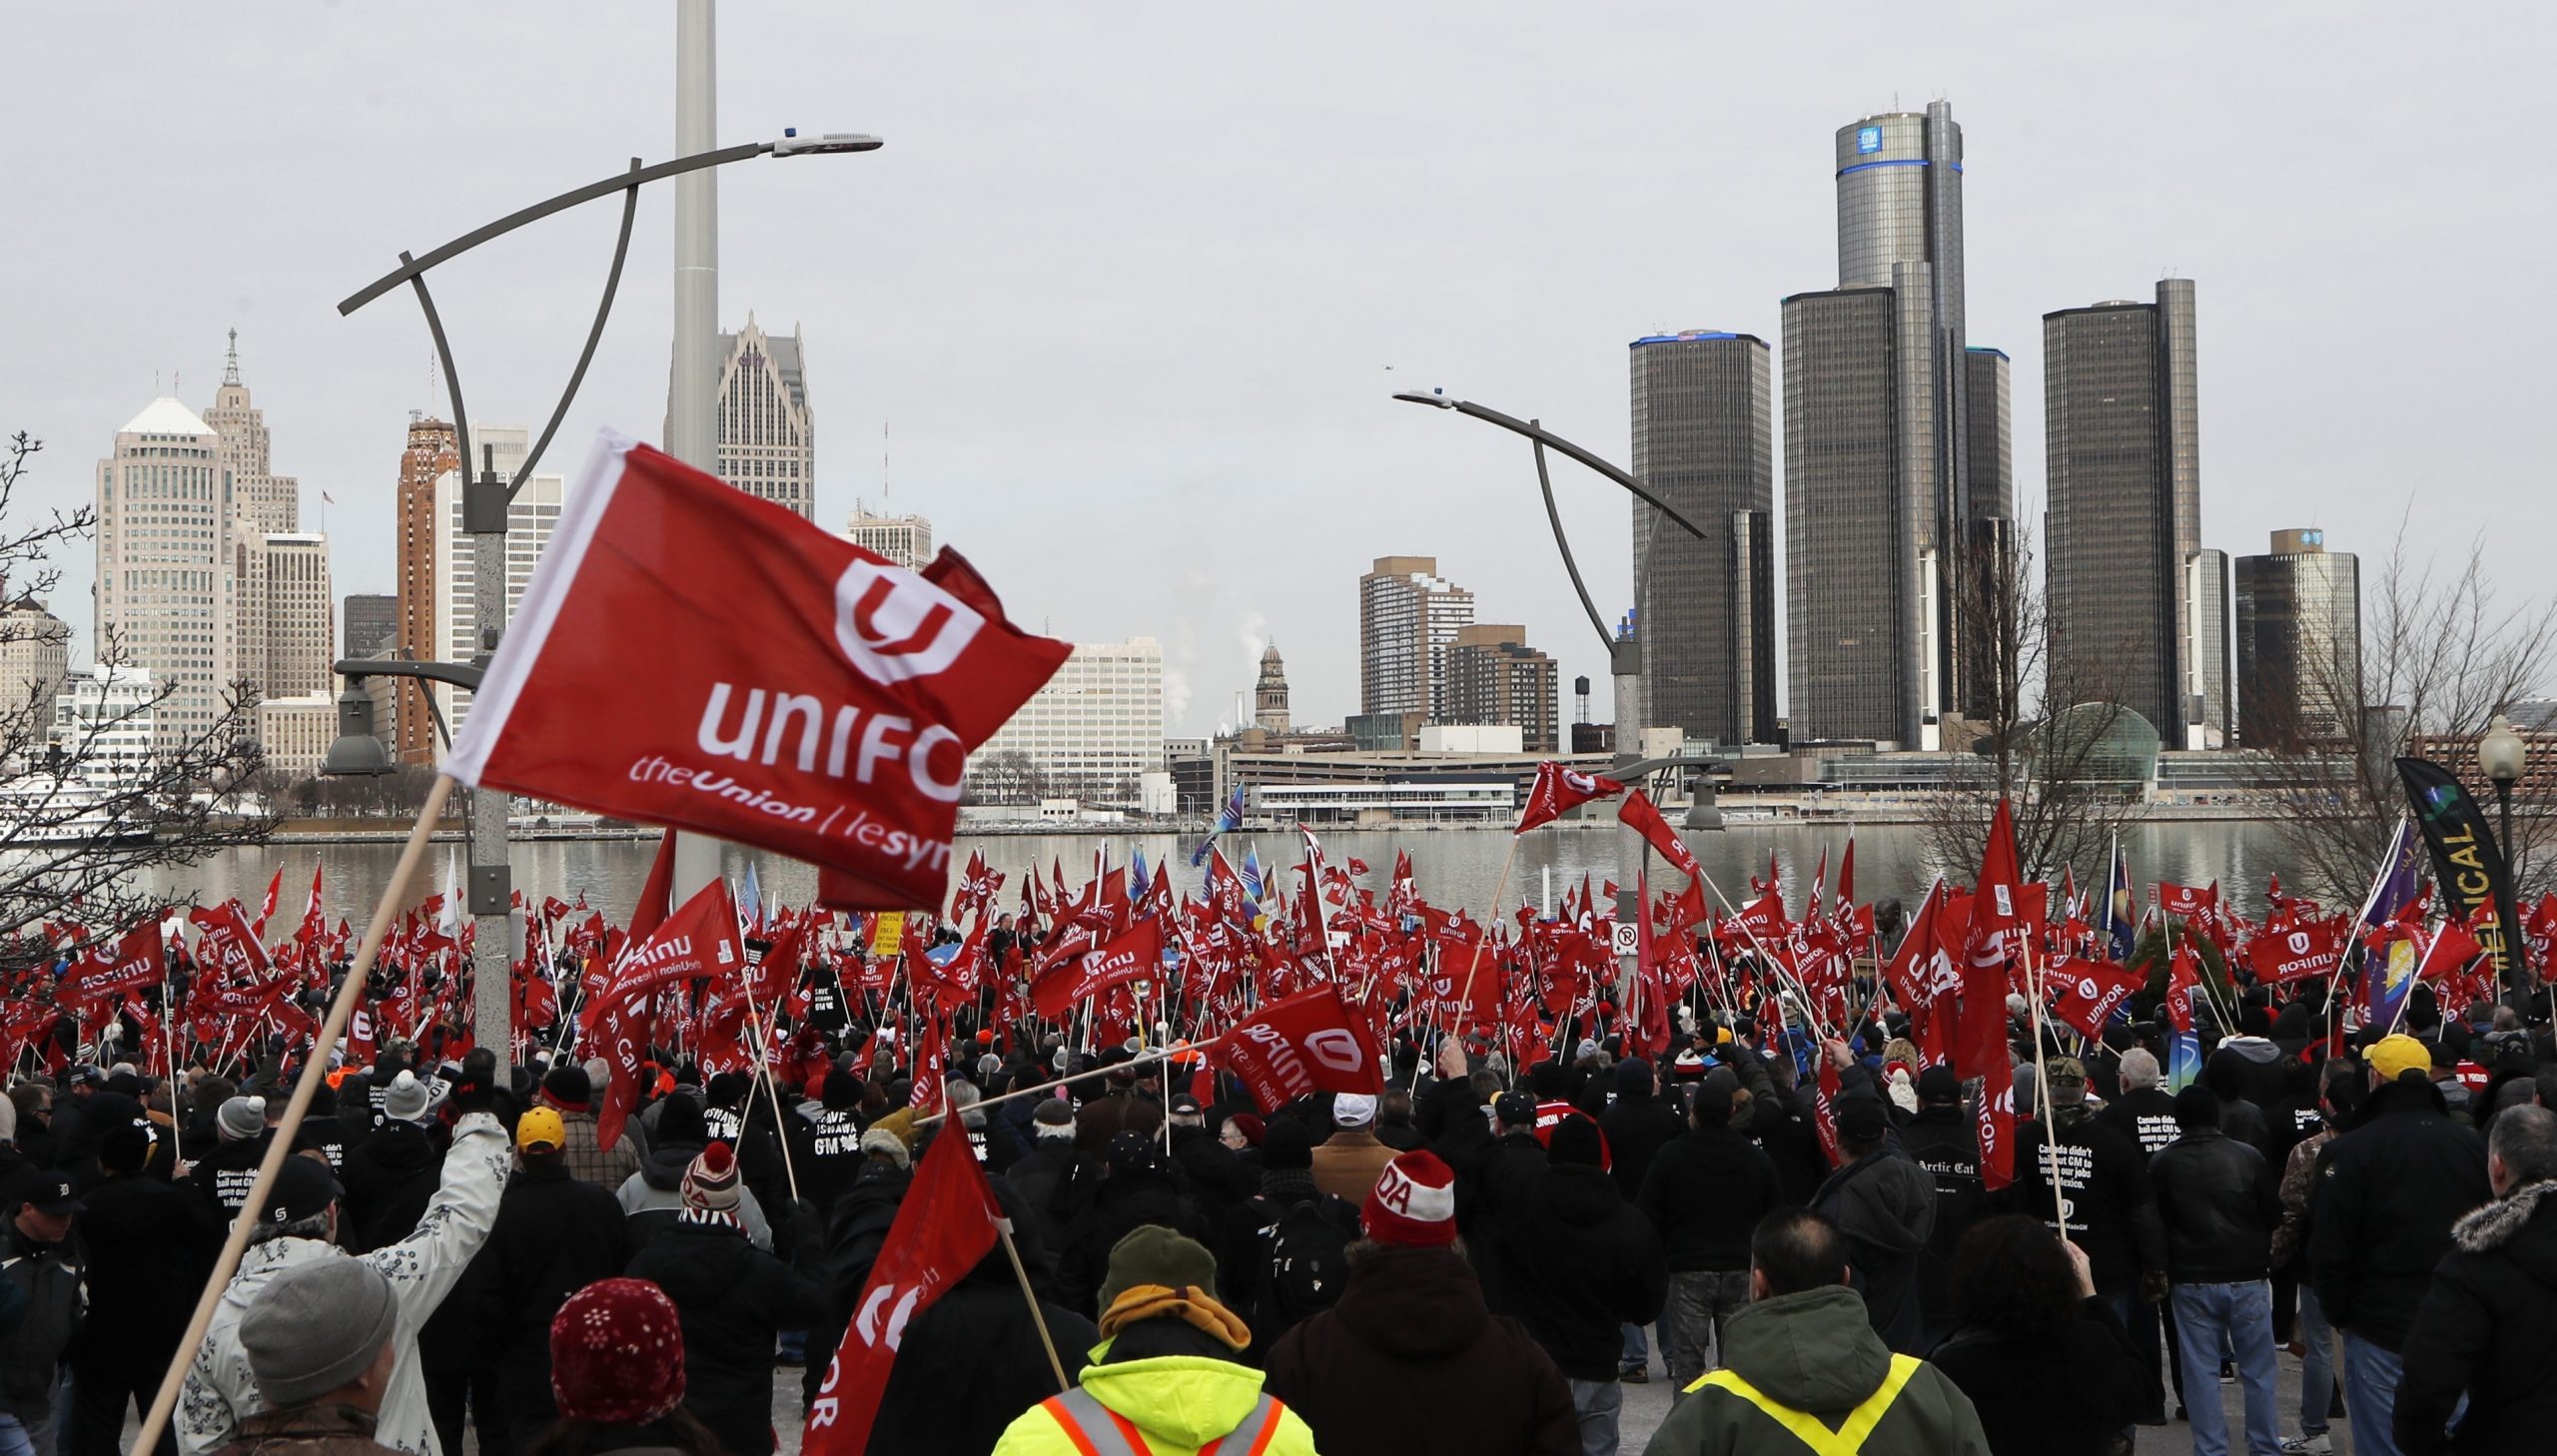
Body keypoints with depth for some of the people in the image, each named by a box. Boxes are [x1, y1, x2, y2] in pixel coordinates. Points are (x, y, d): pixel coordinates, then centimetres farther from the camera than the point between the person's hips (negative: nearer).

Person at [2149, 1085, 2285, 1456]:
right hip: (2248, 1278, 0)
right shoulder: (2248, 1156, -4)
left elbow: (2154, 1223, 4)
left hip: (2191, 1282, 0)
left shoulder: (2163, 1163, -4)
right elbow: (2274, 1214, 3)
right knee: (2258, 1371, 9)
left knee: (2201, 1372, 5)